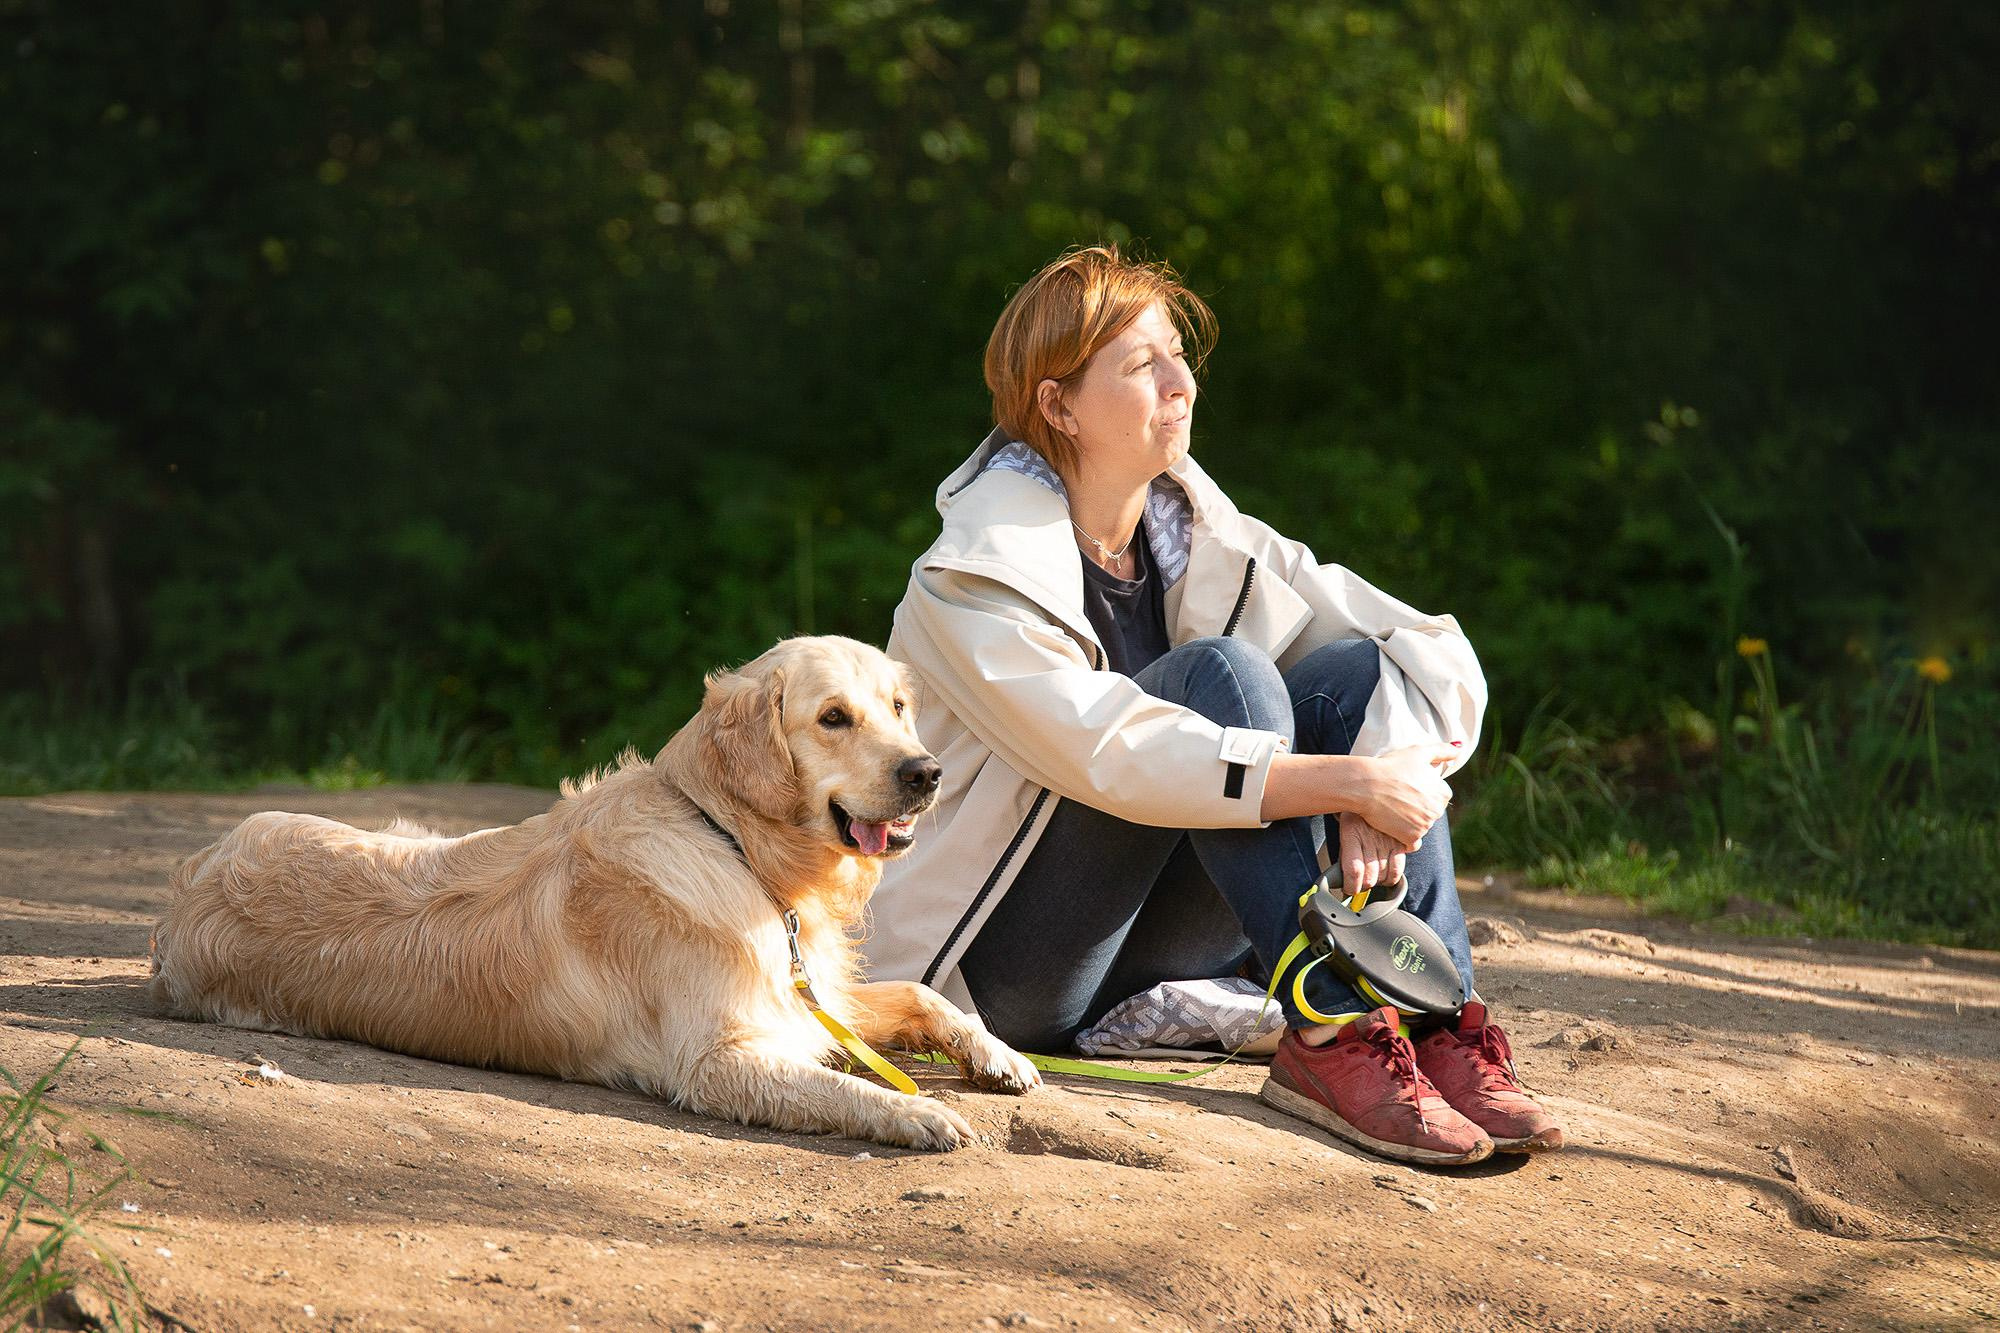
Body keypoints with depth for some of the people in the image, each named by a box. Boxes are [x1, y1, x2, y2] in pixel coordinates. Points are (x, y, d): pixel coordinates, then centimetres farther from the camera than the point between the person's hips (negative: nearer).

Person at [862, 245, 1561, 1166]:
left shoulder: (1199, 538, 3)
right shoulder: (969, 584, -16)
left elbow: (1432, 653, -4)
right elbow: (1117, 757, -31)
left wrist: (1373, 793, -24)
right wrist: (1351, 781, -33)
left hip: (1145, 959, 7)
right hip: (998, 976, -6)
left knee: (1356, 673, -11)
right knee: (1218, 669, -25)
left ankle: (1442, 1029, -23)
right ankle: (1325, 1038, -33)